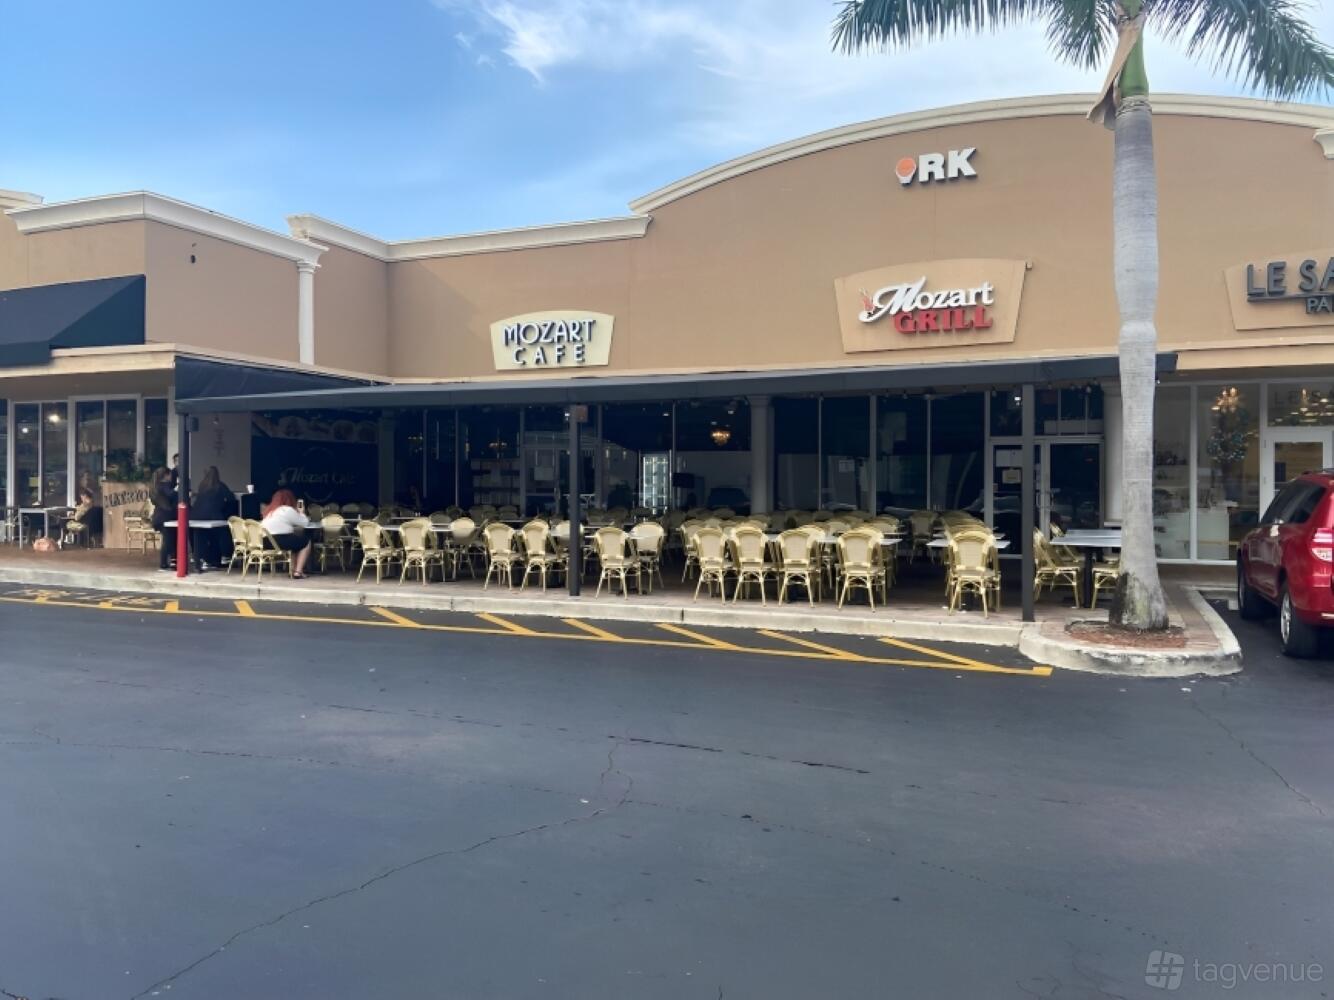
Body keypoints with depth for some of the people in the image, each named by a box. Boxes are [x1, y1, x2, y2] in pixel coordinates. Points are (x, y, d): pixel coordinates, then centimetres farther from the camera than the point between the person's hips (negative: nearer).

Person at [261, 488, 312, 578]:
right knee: (306, 542, 13)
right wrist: (300, 513, 22)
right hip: (281, 541, -8)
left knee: (296, 540, 29)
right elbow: (304, 523, 3)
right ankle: (298, 572, 3)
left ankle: (293, 569, 21)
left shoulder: (269, 510, 18)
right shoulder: (288, 510, -4)